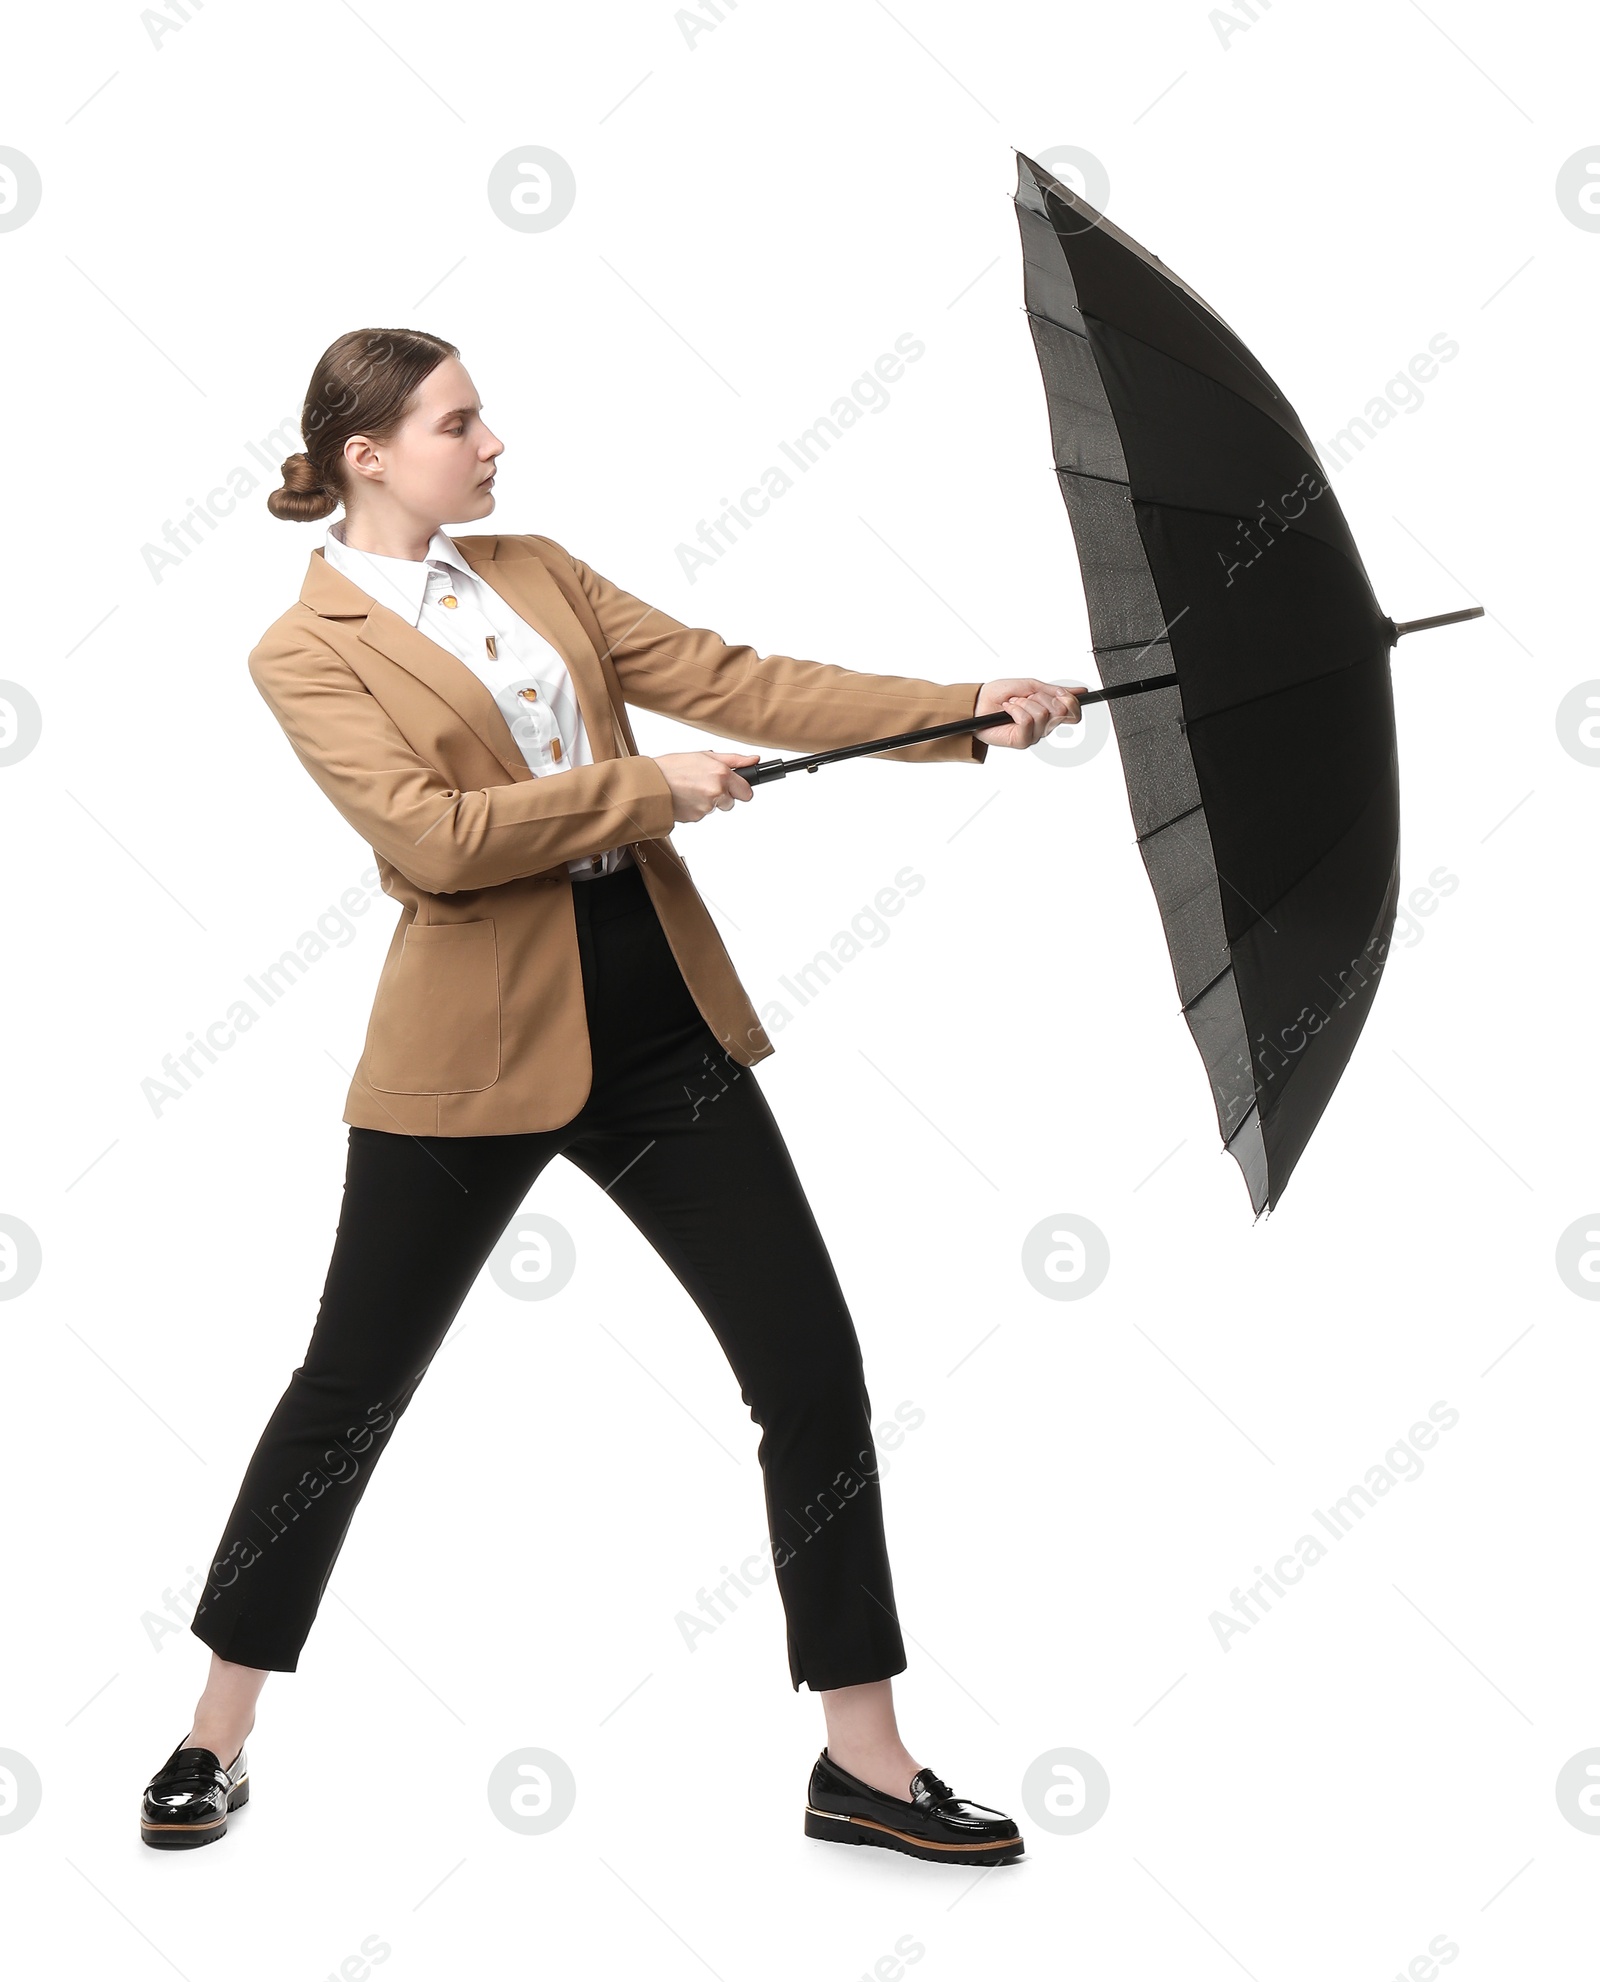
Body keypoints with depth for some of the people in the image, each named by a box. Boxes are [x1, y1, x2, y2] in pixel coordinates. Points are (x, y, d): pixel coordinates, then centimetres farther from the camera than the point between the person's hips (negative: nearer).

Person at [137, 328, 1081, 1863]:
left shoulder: (536, 574, 13)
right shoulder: (307, 651, -4)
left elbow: (730, 680, 7)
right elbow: (432, 833, -17)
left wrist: (966, 713, -1)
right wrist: (647, 787, -14)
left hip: (659, 1024, 5)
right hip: (474, 1049, -5)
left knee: (813, 1372, 2)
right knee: (349, 1392, 5)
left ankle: (864, 1760, 13)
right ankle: (216, 1734, 27)